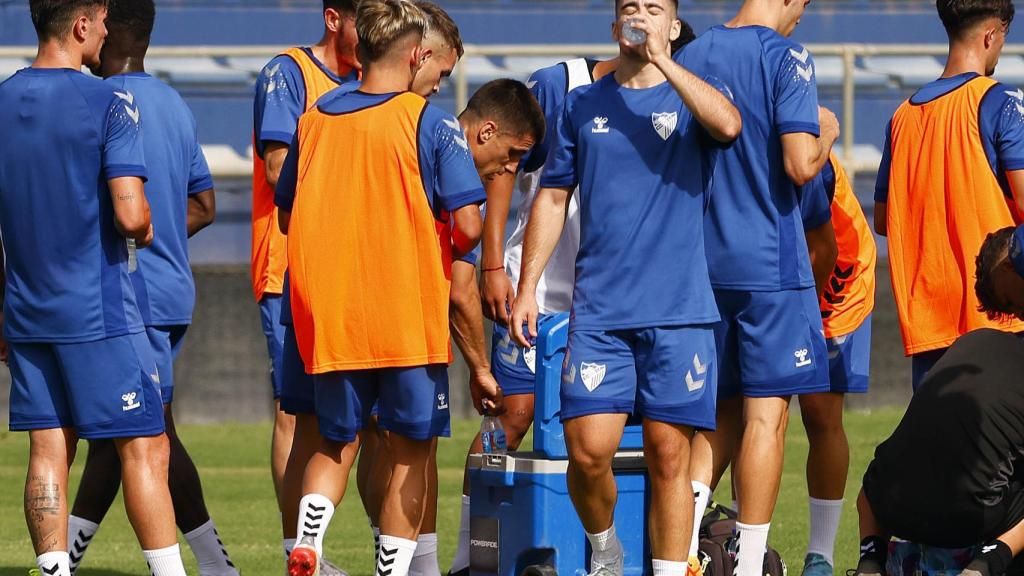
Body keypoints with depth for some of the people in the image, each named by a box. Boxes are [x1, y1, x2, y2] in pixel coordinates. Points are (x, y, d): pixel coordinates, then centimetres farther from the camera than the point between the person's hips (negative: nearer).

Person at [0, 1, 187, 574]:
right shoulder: (109, 104, -11)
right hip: (100, 312, -6)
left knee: (48, 453, 6)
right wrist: (146, 232, 4)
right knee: (145, 449, -1)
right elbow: (130, 215, -20)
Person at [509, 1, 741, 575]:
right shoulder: (583, 104, 13)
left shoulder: (691, 96, 6)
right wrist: (526, 286, 10)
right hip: (599, 309, 2)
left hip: (679, 311, -2)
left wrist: (661, 59, -19)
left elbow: (728, 124, -19)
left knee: (669, 453, -2)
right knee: (588, 448, -7)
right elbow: (552, 199, 17)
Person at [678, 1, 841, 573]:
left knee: (725, 408, 16)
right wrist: (826, 132, 1)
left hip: (704, 262, 6)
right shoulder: (785, 56, -11)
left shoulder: (693, 55, 9)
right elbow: (800, 164, -19)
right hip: (771, 266, -6)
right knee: (767, 412, -1)